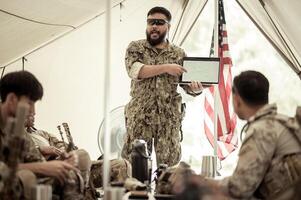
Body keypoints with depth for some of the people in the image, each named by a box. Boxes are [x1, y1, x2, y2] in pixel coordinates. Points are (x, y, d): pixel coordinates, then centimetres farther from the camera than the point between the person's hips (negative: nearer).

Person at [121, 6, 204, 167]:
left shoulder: (179, 54, 9)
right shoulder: (136, 48, 5)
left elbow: (187, 84, 6)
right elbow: (134, 70, -14)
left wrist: (196, 88, -19)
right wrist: (165, 68, -20)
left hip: (169, 117, 1)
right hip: (139, 116, -1)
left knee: (168, 162, 2)